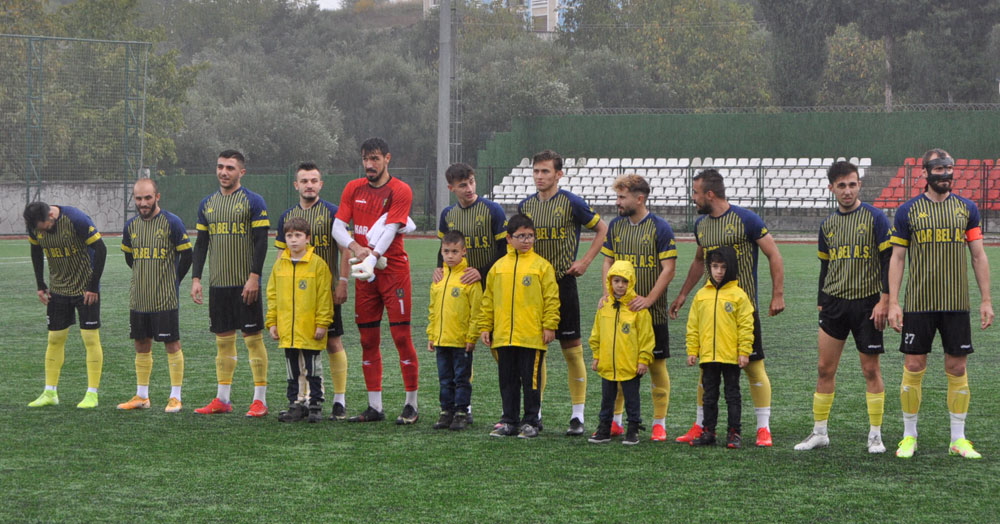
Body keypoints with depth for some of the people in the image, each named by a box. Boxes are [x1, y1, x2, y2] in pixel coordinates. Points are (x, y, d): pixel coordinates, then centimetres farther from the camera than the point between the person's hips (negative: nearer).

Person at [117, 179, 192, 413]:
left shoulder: (171, 222, -8)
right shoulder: (131, 225, 7)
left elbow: (186, 255, -2)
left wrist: (172, 280, 4)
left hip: (165, 298, -5)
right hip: (138, 298, 5)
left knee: (172, 343, -2)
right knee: (141, 345, 9)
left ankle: (175, 397, 4)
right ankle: (142, 396, 17)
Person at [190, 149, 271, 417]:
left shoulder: (253, 202, -4)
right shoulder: (207, 204, 12)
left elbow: (261, 242, -8)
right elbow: (201, 243, 15)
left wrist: (254, 277, -16)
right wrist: (196, 278, 8)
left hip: (245, 284, -5)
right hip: (218, 283, 5)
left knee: (253, 338, -4)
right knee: (223, 340, 9)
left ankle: (260, 400, 0)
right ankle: (222, 399, 14)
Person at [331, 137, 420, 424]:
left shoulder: (400, 191, -5)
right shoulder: (353, 189, 10)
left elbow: (390, 230, -16)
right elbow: (338, 226, 3)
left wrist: (372, 259, -30)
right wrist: (355, 247, -18)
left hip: (393, 272, -5)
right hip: (364, 274, 5)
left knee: (401, 336, -7)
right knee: (368, 340, 7)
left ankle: (411, 405, 1)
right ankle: (374, 407, 14)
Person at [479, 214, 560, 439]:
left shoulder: (541, 266, -2)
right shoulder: (498, 267, 9)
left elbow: (551, 298, -3)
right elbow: (488, 300, 13)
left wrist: (549, 326, -8)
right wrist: (485, 327, 10)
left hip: (532, 336, -4)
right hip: (503, 336, 4)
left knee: (531, 380, 3)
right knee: (507, 380, 10)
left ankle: (530, 422, 12)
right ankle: (509, 421, 19)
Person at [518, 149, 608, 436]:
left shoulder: (571, 203, -5)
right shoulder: (525, 206, 9)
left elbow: (603, 229, 2)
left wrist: (585, 262, -3)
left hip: (563, 283, -4)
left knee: (572, 348, -3)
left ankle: (578, 415, 2)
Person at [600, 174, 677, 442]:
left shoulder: (660, 228, -7)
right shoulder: (615, 226, 9)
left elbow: (668, 269, -9)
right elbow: (608, 261, 13)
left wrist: (648, 299, -18)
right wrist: (608, 293, -2)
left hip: (652, 310, -4)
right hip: (619, 309, 5)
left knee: (656, 364, 1)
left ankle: (659, 423, 8)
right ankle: (615, 421, 16)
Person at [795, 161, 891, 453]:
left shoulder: (874, 218, -4)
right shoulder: (828, 225, 11)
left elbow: (888, 260, -6)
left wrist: (884, 300, -12)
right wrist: (821, 303, 16)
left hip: (867, 303, -4)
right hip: (834, 303, 4)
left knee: (870, 369, 1)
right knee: (825, 368, 3)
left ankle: (875, 434, 9)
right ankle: (819, 432, 12)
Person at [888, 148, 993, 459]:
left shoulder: (967, 209, 7)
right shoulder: (908, 211, 2)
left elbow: (978, 256, 9)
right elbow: (897, 258, 3)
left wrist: (986, 300, 4)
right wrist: (893, 302, -3)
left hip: (957, 304, 1)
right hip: (918, 303, -1)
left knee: (957, 369, 3)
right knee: (913, 368, 0)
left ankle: (958, 439, 11)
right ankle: (909, 436, 13)